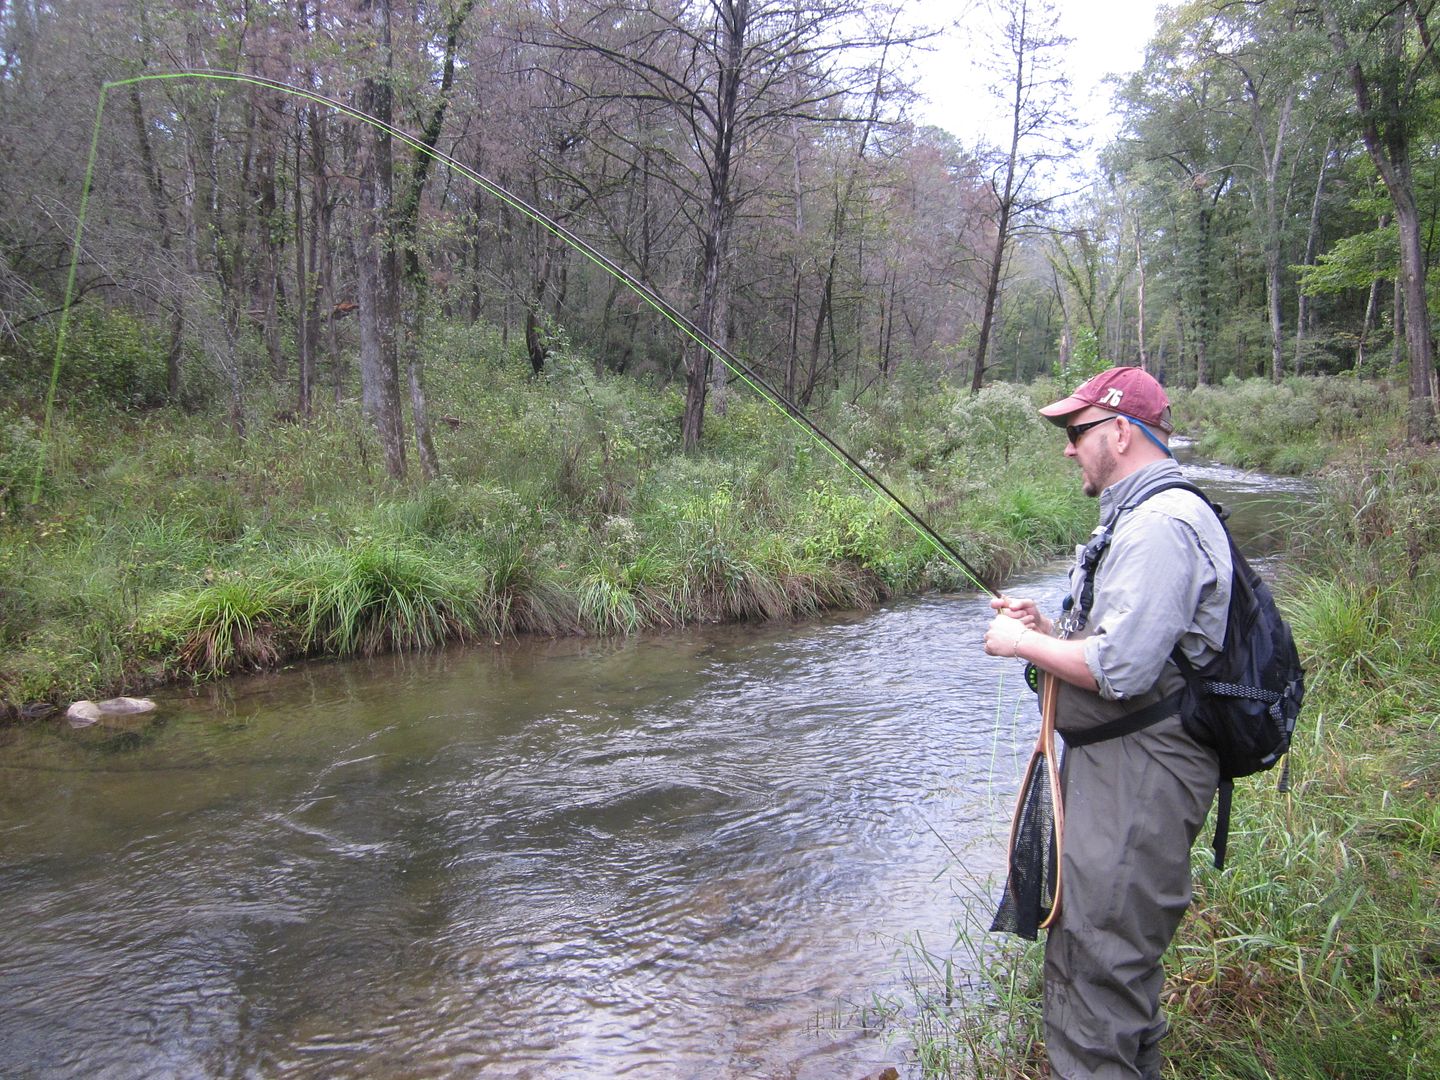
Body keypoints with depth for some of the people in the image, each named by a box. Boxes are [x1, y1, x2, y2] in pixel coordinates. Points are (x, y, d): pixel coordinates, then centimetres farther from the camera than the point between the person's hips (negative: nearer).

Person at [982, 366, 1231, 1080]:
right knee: (1099, 949, 23)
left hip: (1139, 777, -11)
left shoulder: (1161, 525, -20)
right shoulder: (1140, 515, 15)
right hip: (1113, 763, 11)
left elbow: (1120, 669, -28)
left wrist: (1023, 643, -13)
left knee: (1100, 960, -4)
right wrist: (1049, 629, 8)